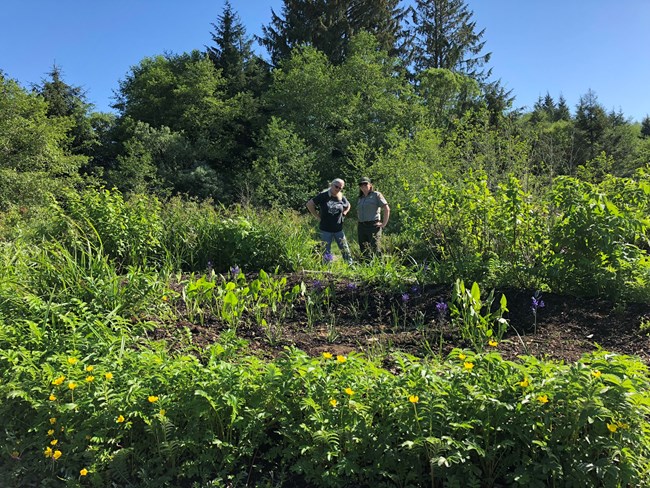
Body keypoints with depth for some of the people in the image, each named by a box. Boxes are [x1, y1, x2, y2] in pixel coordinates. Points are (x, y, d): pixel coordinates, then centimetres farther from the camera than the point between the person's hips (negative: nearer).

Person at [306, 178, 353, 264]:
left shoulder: (342, 198, 2)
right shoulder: (323, 196, -8)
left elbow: (348, 206, 24)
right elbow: (309, 204, -6)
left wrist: (343, 214, 8)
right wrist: (318, 217, -5)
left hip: (338, 229, 2)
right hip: (325, 229, -2)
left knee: (345, 250, 5)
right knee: (326, 253, 6)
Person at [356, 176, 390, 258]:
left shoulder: (376, 195, 1)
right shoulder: (361, 198, 19)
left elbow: (387, 209, -6)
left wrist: (384, 224, -10)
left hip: (373, 226, -6)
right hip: (361, 227, 6)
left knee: (374, 249, -12)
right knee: (364, 251, 5)